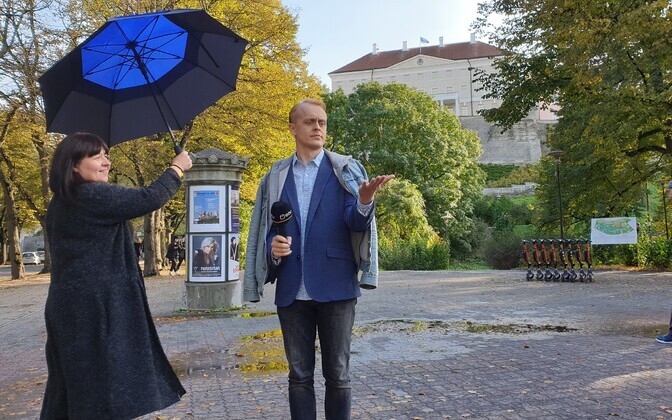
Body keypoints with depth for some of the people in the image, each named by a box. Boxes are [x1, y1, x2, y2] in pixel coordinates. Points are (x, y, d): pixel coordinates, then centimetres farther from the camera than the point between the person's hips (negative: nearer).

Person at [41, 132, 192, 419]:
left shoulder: (60, 204, 14)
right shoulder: (93, 196, -15)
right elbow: (148, 199, -16)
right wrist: (177, 169, -3)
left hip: (70, 307, 9)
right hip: (95, 308, -9)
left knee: (74, 389, 15)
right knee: (104, 383, -1)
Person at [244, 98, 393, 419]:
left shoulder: (346, 171, 3)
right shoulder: (275, 177, 10)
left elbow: (356, 223, -8)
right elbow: (266, 229, 13)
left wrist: (364, 201, -29)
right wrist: (273, 248, -9)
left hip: (335, 288, -2)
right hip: (292, 290, 2)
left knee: (337, 375, 7)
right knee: (299, 375, 12)